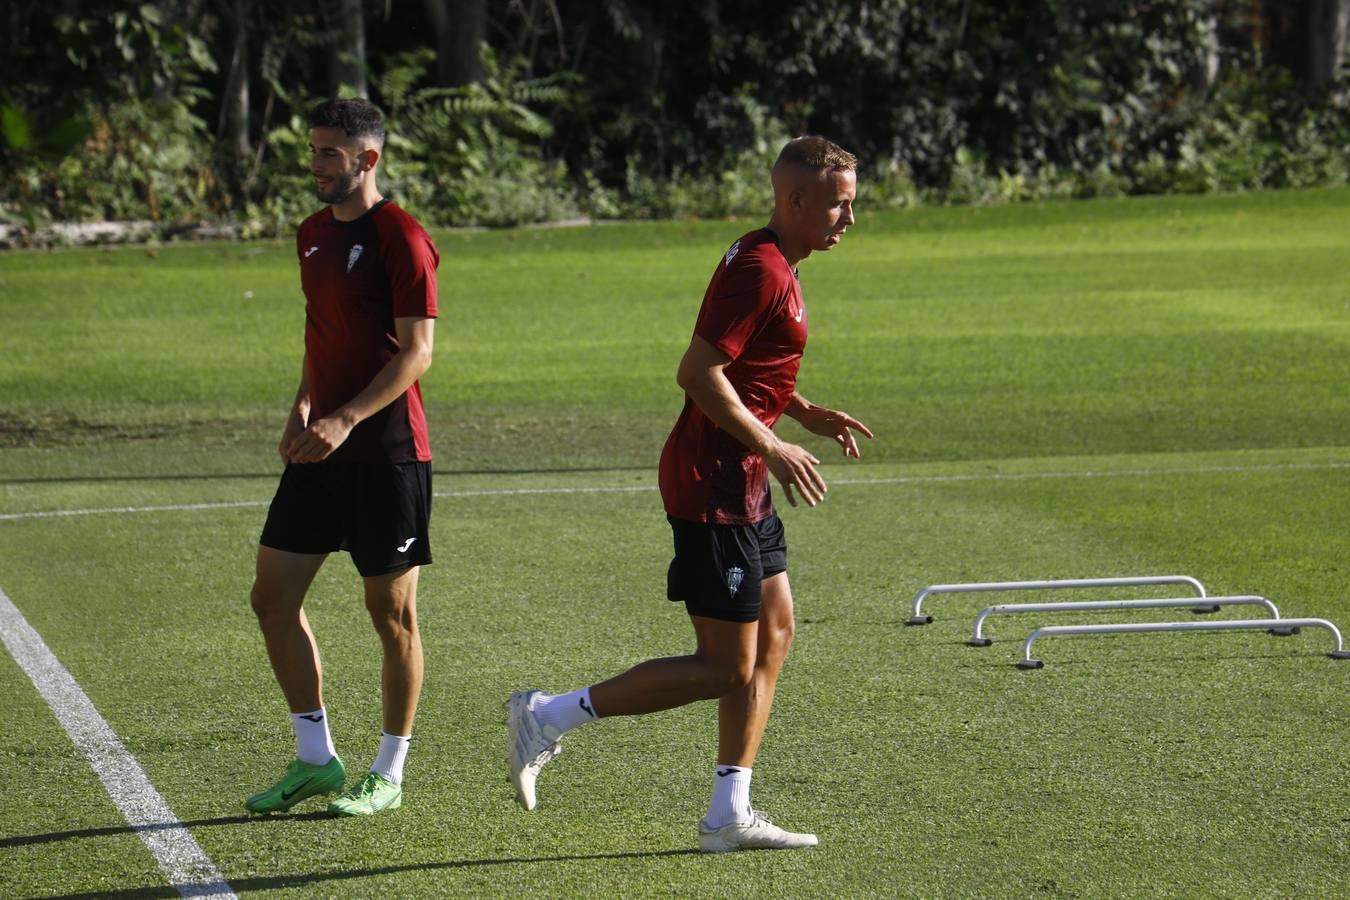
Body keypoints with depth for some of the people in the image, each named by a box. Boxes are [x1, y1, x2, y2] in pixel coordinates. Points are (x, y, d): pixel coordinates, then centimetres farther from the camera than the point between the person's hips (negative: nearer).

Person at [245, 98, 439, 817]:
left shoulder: (400, 238, -11)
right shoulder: (313, 235, 13)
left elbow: (416, 351, -16)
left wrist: (346, 419, -24)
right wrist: (302, 408, 8)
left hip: (386, 447, -8)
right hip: (322, 446, 8)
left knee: (391, 611, 1)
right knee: (273, 596, 5)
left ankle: (389, 773, 12)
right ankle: (316, 759, 15)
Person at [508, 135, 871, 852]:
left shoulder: (771, 266, 14)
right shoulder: (760, 271, -18)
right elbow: (698, 374, -24)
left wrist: (806, 413, 14)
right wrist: (774, 449, -20)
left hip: (742, 484, 11)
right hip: (712, 488, -11)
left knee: (774, 633, 11)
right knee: (726, 668, -7)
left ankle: (729, 816, 14)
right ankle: (548, 717, 0)